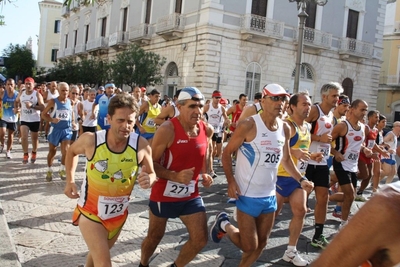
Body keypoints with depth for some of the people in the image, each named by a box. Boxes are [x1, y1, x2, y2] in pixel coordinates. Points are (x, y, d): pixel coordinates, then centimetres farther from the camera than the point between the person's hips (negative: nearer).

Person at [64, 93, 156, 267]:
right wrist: (70, 181, -5)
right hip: (90, 212, -3)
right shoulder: (91, 140, -21)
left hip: (118, 213, 3)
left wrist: (149, 179, -30)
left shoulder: (141, 145, -20)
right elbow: (72, 151, 2)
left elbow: (151, 173, -6)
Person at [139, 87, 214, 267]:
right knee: (154, 237, 15)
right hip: (164, 195, -4)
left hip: (191, 195, 5)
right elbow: (150, 163, -19)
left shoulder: (207, 130, -4)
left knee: (200, 239, 2)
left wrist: (204, 175, 1)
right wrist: (176, 176, -31)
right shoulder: (167, 130, -21)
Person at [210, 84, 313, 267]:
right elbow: (227, 153, -11)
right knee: (249, 246, 1)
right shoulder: (248, 126, -17)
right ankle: (224, 225, 26)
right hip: (247, 195, -6)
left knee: (261, 244, 15)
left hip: (269, 195, 7)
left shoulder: (285, 129, 3)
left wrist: (301, 180, 4)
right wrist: (231, 181, -21)